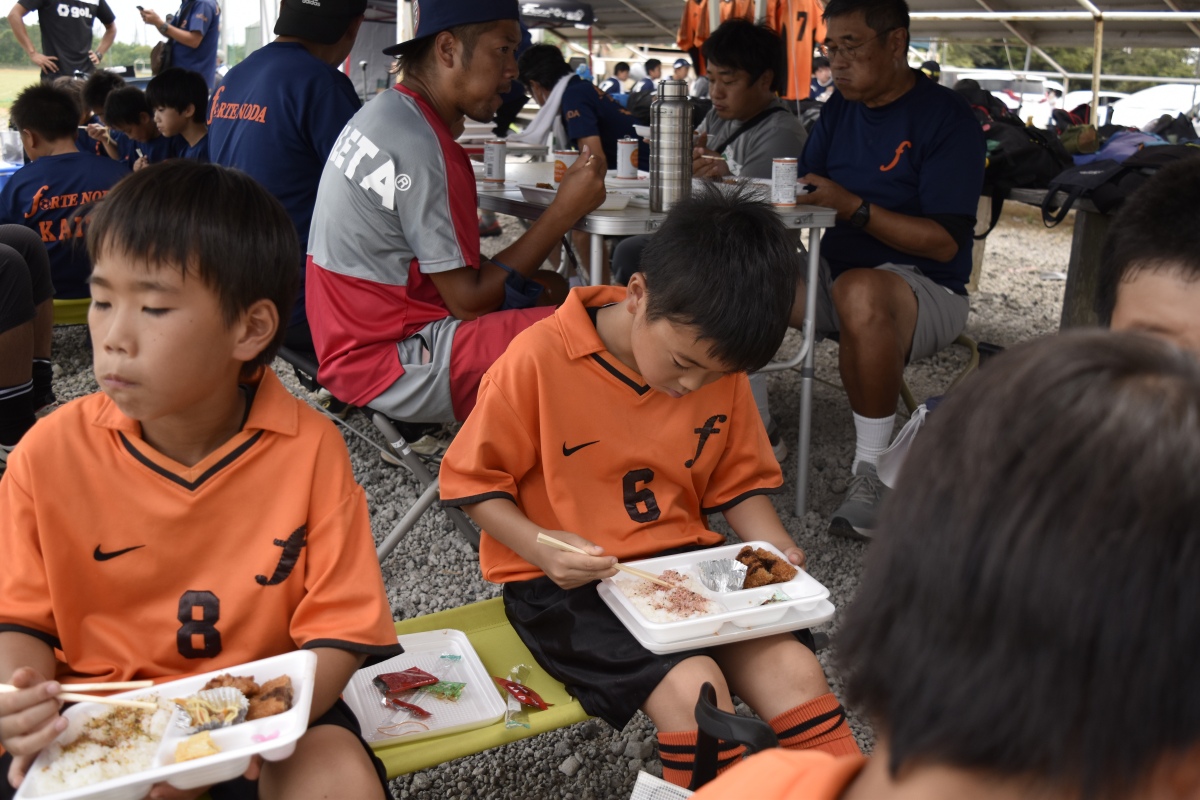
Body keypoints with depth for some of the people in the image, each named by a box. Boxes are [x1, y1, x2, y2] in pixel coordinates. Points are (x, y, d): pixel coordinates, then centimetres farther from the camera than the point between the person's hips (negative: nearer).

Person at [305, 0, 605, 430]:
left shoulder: (385, 111, 9)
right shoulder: (423, 148, -20)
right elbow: (469, 300, -16)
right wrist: (565, 211, -14)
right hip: (390, 363, -11)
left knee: (552, 289, 16)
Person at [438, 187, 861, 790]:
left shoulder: (719, 365, -1)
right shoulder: (539, 358, -17)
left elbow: (739, 481, 12)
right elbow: (472, 481, -8)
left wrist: (772, 546, -6)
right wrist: (541, 547, -23)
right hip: (566, 581, -4)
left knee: (793, 668, -15)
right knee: (693, 686, -26)